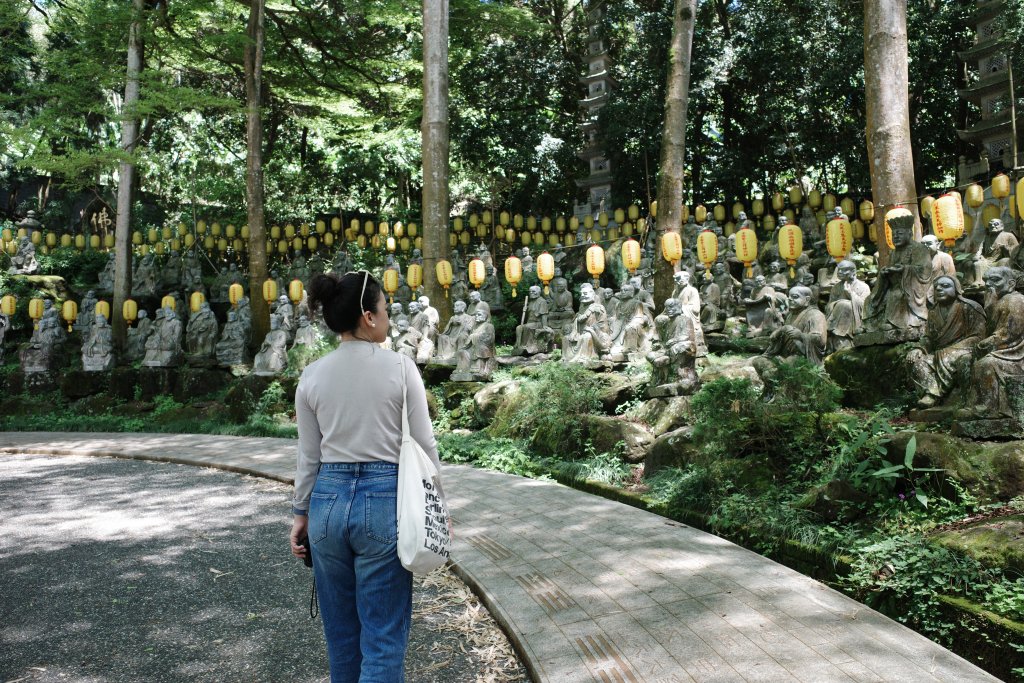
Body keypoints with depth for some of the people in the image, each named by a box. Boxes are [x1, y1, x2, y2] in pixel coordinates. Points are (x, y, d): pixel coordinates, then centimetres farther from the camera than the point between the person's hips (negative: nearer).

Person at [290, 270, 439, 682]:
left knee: (341, 631, 20)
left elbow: (309, 457, 5)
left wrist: (300, 513, 16)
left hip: (329, 501, 4)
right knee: (383, 635, 6)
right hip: (384, 501, -4)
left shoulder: (312, 376, 1)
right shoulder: (400, 367, -8)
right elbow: (424, 447, -5)